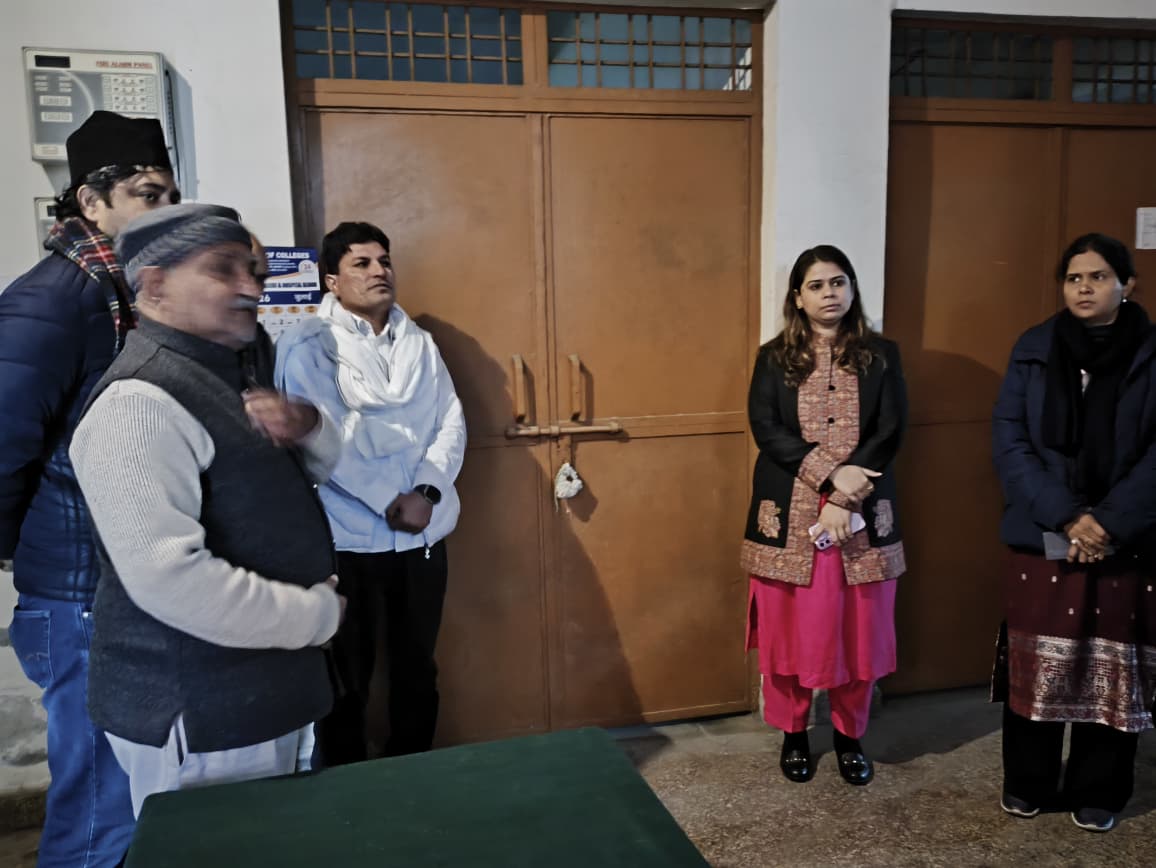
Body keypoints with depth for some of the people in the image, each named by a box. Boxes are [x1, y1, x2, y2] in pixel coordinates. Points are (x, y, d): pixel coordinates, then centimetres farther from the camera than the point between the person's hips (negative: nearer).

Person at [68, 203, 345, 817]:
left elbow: (322, 465, 18)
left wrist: (306, 425, -6)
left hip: (261, 691, 9)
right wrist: (318, 613, -19)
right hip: (197, 713, -9)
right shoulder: (141, 402, -22)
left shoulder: (227, 373, 10)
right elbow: (169, 577, -31)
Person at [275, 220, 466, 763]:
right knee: (349, 675, 9)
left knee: (417, 667, 16)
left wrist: (427, 493, -12)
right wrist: (389, 502, -16)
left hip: (423, 533, 5)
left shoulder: (420, 343, 11)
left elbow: (452, 423, 4)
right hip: (348, 536, -4)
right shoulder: (308, 344, -4)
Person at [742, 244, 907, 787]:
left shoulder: (881, 356, 5)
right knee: (790, 629, 6)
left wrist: (844, 500, -15)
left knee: (859, 632, 7)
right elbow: (766, 430, -7)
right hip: (789, 515, 0)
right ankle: (793, 734, 26)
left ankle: (850, 736, 28)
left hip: (862, 516, 1)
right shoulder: (775, 358, 4)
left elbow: (891, 432, -4)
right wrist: (830, 474, -19)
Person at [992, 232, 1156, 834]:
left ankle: (1097, 793, 27)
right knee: (1033, 666, 8)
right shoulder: (1033, 350, 1)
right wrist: (1064, 516, -16)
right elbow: (1009, 443, -6)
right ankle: (1027, 784, 26)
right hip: (1041, 538, 1)